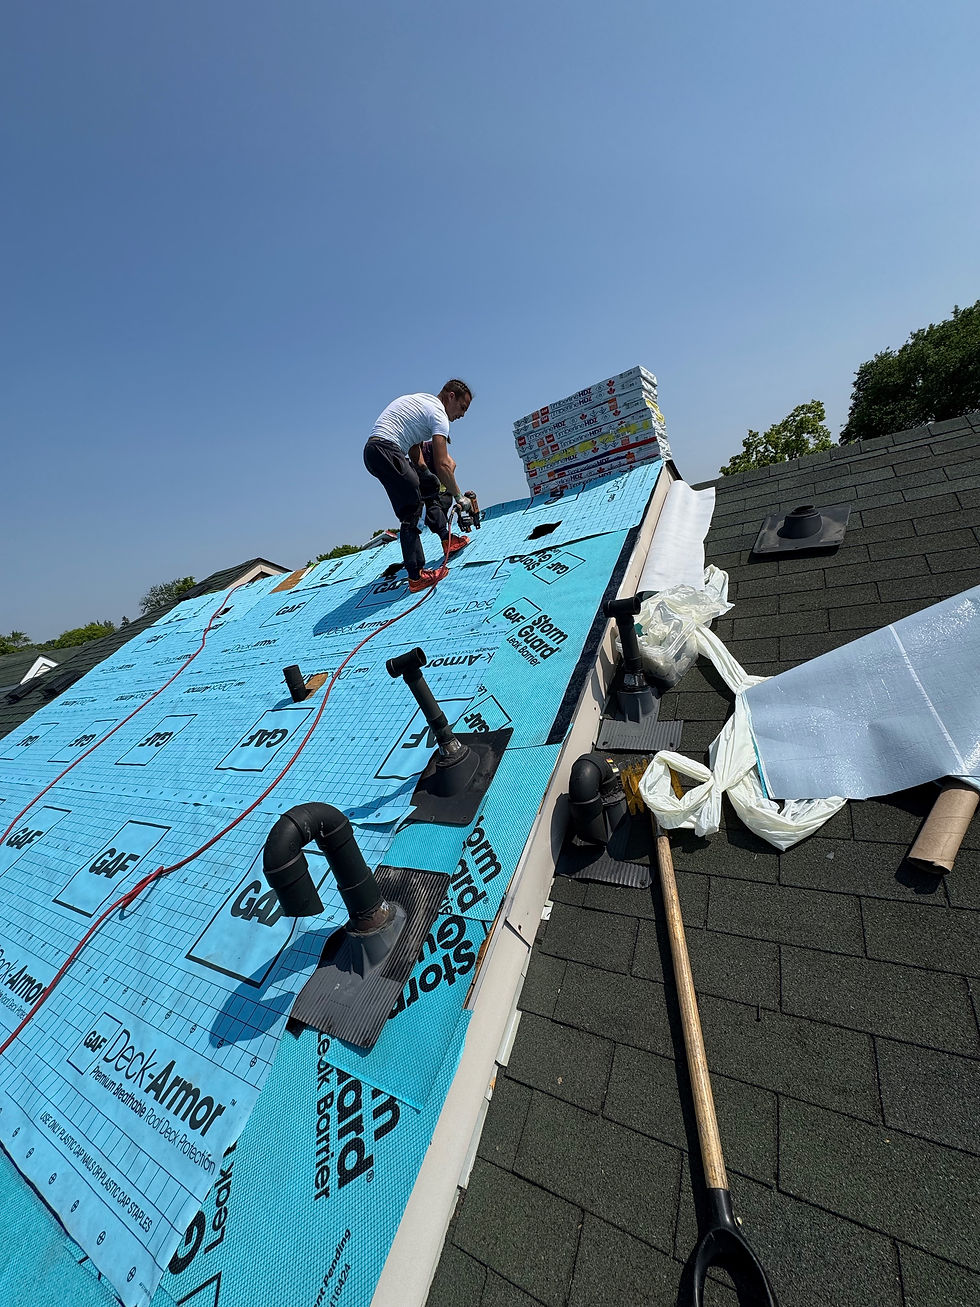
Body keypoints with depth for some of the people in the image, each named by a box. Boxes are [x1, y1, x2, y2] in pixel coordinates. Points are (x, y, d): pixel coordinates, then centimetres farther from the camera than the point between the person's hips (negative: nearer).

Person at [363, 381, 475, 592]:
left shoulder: (423, 401, 25)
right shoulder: (438, 413, -6)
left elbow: (414, 449, 25)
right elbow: (442, 466, -14)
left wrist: (425, 477, 17)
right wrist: (459, 496, -5)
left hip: (375, 450, 11)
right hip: (385, 450, -11)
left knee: (430, 485, 20)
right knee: (411, 513, -14)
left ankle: (447, 541, 21)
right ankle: (416, 577, -16)